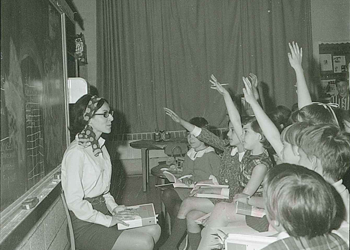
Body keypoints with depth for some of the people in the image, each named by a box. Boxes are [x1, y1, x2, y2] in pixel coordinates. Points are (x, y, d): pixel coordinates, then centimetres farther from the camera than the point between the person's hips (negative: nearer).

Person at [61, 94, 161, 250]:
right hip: (85, 225, -9)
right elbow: (74, 202, -22)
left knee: (154, 230, -4)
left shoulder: (100, 146, 11)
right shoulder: (76, 153, -19)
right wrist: (108, 220, -19)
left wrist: (113, 207, 1)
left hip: (102, 212, 9)